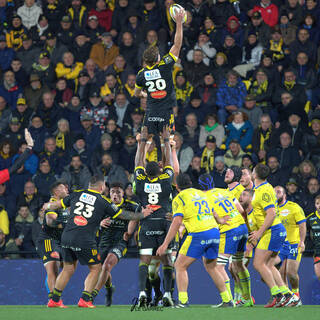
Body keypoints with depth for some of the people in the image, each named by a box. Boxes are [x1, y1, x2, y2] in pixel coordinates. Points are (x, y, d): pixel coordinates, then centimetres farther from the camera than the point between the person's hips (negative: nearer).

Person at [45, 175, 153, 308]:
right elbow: (123, 215, 11)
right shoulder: (103, 202, 2)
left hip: (66, 237, 5)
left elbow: (57, 204, 23)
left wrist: (47, 206, 46)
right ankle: (85, 300, 3)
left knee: (68, 269, 18)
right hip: (85, 241, -5)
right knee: (95, 268, 12)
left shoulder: (77, 195, 11)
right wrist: (141, 215, 25)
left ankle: (54, 300, 18)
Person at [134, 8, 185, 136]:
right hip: (166, 113, -3)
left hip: (150, 113, 3)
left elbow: (137, 93, 18)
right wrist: (179, 23, -3)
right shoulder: (164, 66, -11)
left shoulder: (141, 74, 0)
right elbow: (177, 45, -7)